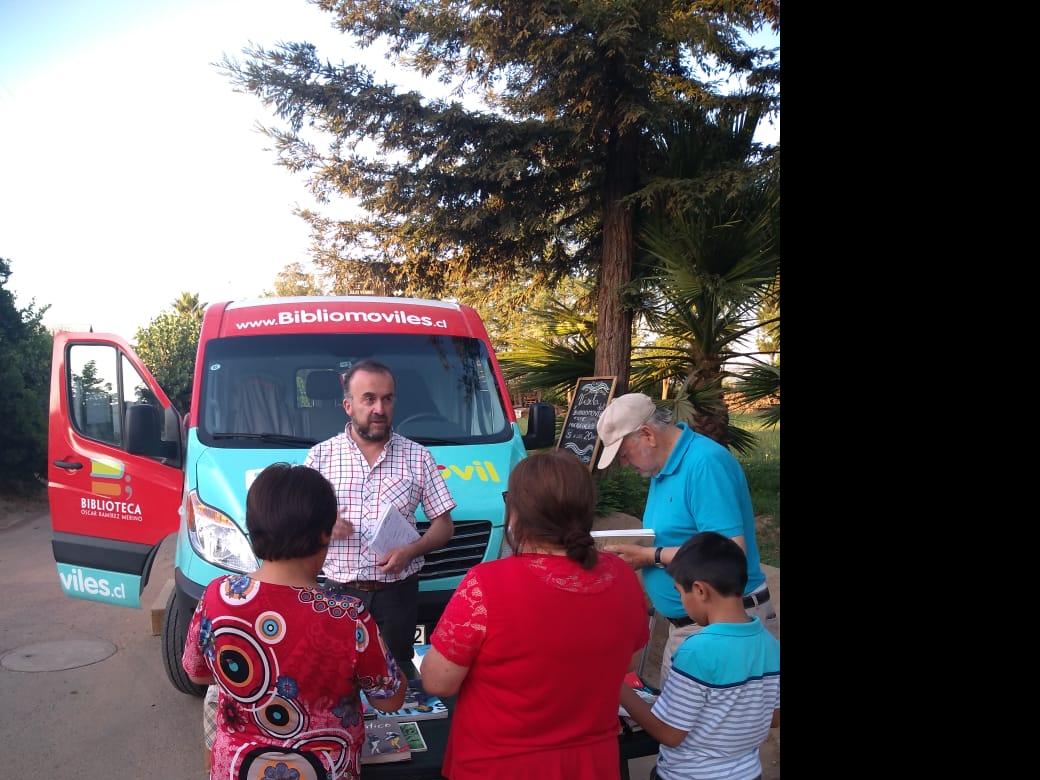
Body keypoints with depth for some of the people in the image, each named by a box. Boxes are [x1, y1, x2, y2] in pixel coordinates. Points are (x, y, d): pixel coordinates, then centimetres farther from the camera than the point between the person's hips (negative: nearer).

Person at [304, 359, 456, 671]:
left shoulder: (418, 457, 3)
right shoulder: (320, 455, 4)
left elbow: (444, 524, 4)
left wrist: (411, 551, -14)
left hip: (398, 592, 0)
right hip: (339, 591, 1)